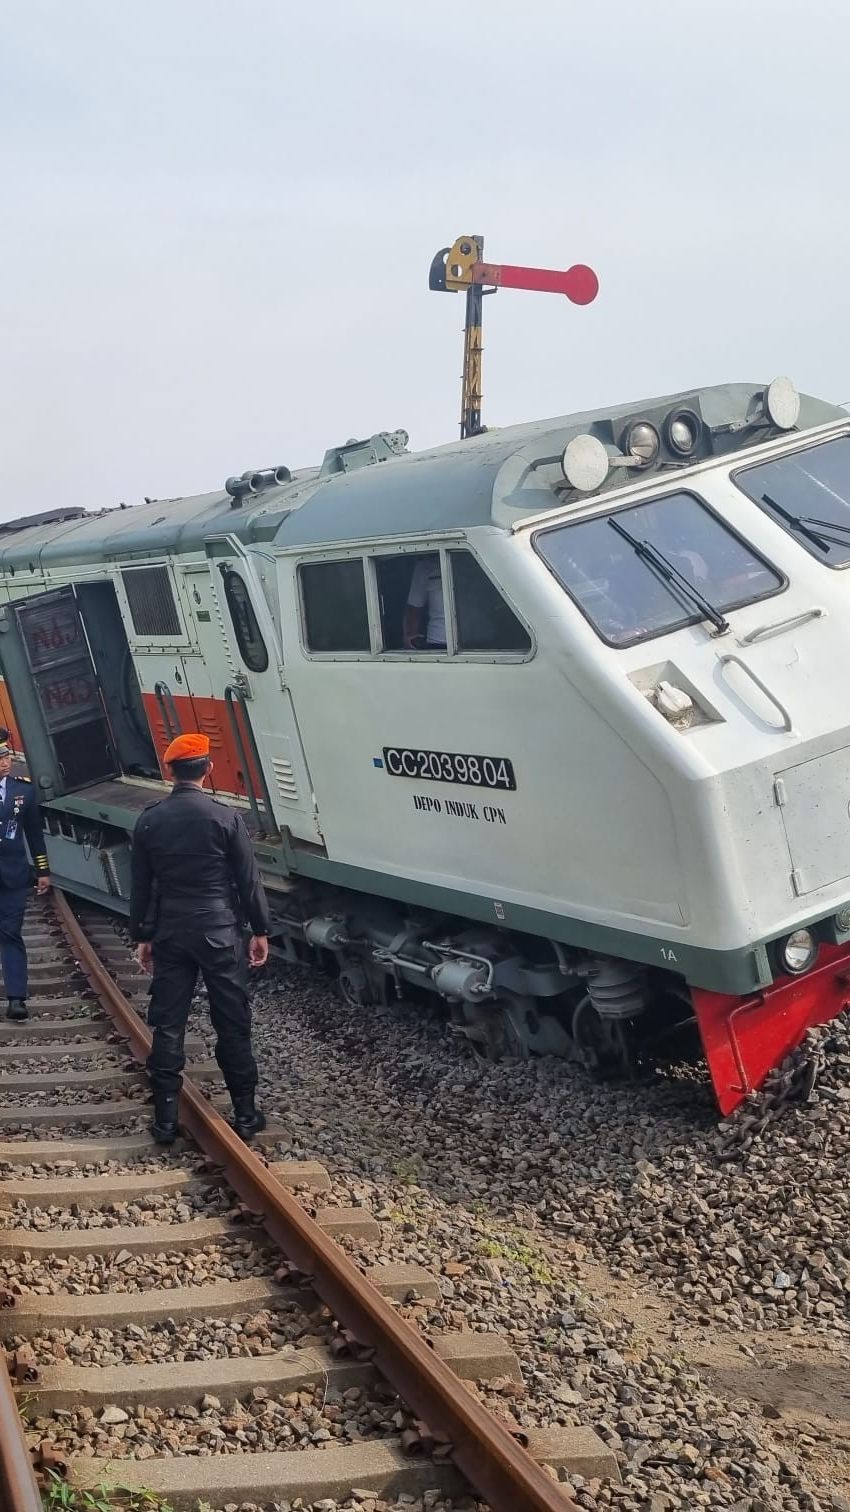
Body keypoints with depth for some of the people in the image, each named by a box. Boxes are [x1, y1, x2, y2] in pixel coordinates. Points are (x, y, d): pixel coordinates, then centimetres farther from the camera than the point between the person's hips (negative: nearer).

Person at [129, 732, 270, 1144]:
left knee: (167, 1025, 7)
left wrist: (141, 936, 14)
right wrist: (260, 930, 4)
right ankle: (245, 1112, 12)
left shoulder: (149, 820, 0)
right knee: (232, 1023, 6)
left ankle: (165, 1118, 10)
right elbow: (248, 880, -5)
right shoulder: (225, 816, -9)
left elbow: (140, 886, 5)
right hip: (220, 932, -2)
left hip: (169, 934, 2)